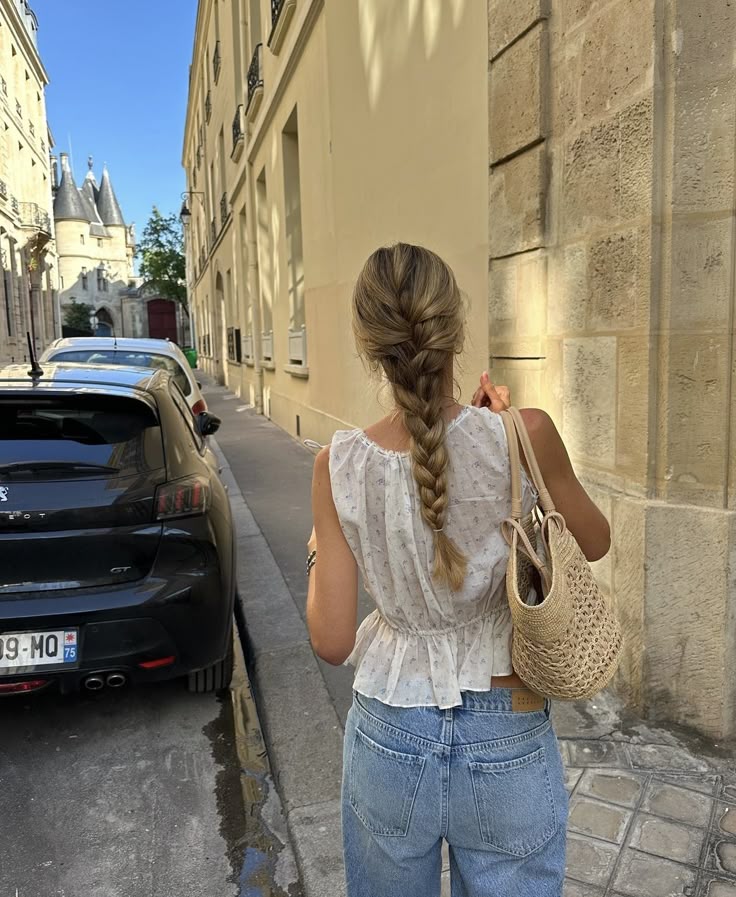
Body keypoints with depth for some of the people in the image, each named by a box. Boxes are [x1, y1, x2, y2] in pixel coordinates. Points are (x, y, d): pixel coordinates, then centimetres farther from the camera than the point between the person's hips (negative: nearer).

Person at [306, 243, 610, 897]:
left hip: (391, 738, 1)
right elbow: (595, 543, 1)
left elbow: (332, 641, -11)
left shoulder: (339, 468, -15)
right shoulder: (523, 436, -19)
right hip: (507, 745, 0)